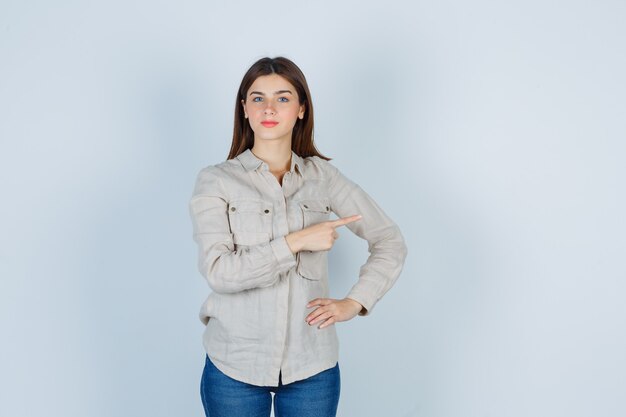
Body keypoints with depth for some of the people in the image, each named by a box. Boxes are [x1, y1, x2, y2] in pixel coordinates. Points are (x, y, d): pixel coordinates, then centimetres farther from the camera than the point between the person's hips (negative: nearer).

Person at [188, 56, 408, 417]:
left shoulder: (323, 176, 3)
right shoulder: (216, 181, -3)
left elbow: (391, 243, 7)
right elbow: (218, 271, -15)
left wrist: (354, 303, -3)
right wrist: (296, 241, -18)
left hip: (312, 365, 2)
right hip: (234, 364, -1)